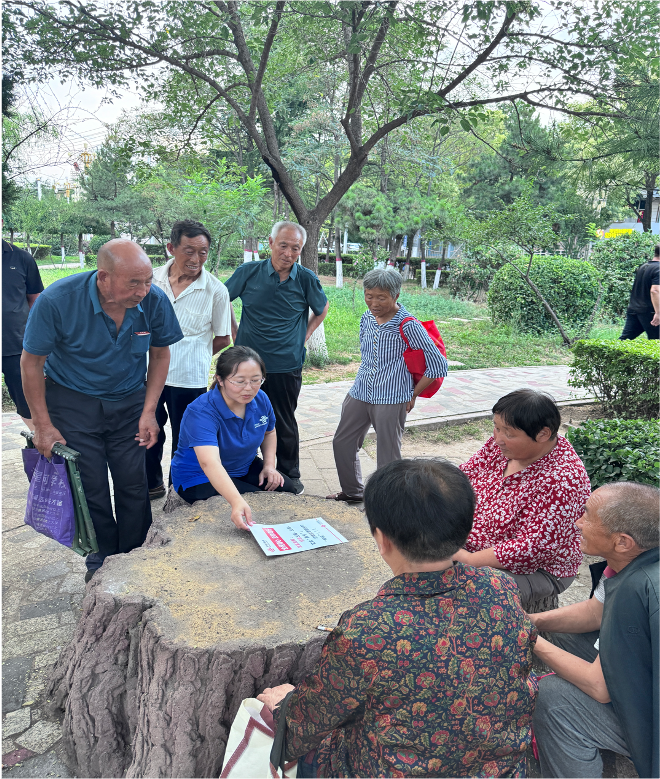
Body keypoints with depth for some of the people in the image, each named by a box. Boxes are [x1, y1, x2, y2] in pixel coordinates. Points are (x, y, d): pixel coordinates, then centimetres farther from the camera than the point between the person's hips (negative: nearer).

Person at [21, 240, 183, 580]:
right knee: (90, 486, 3)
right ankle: (102, 556, 25)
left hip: (129, 402, 2)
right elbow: (31, 362, -13)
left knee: (133, 485, 3)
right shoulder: (57, 300, -25)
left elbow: (160, 354, -1)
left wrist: (149, 412, -5)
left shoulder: (154, 301, -19)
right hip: (74, 402, -2)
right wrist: (43, 426, -9)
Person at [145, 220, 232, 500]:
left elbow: (222, 339, 2)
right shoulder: (152, 279, 0)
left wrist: (189, 357, 5)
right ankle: (152, 485, 40)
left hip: (189, 380, -3)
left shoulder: (215, 290, -8)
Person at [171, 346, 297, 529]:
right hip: (200, 479, -6)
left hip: (244, 468, 7)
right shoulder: (201, 412, -32)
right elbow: (209, 462, -48)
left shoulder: (260, 399, -10)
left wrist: (269, 465, -5)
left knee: (285, 488, -14)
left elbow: (269, 432, 13)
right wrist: (237, 502, -62)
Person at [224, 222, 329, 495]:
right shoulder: (248, 272, -5)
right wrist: (234, 333, 6)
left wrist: (305, 335, 7)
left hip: (286, 365, 0)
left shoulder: (306, 279, -5)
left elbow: (322, 308, 15)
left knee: (285, 423, 11)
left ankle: (290, 474, 28)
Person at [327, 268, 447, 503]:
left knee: (388, 456, 2)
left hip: (391, 399, -7)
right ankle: (352, 491, 35)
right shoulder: (367, 318, 4)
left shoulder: (408, 326, -16)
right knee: (342, 442, 16)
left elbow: (438, 366, -14)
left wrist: (413, 395, -7)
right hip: (359, 394, 7)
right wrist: (366, 379, 16)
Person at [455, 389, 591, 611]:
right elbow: (467, 474, 3)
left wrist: (469, 559, -27)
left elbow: (533, 546, -29)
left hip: (536, 569, -7)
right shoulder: (502, 443, -7)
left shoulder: (560, 480, -29)